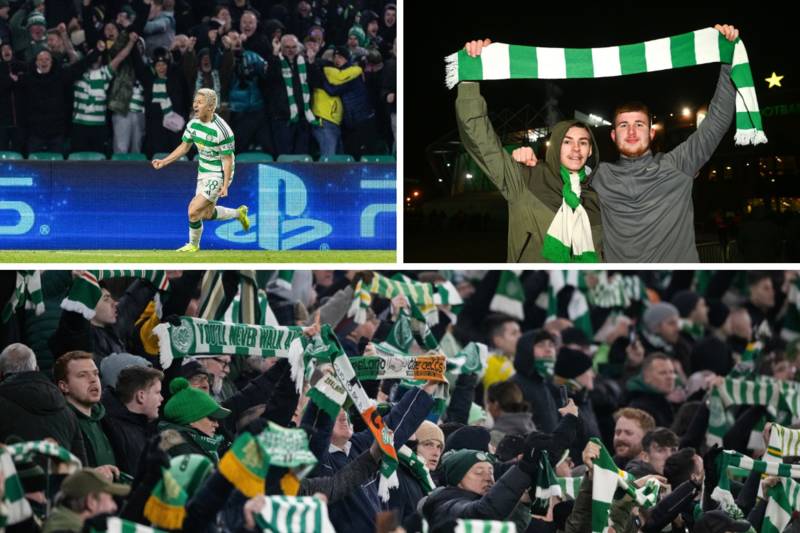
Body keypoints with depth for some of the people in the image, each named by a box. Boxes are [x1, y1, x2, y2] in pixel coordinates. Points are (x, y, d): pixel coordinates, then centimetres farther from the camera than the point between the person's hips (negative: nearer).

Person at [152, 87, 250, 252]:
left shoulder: (222, 130, -24)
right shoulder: (193, 124, -2)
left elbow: (228, 159, -19)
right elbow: (184, 146, 12)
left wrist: (225, 186, -22)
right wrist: (164, 161, 4)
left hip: (218, 175, -8)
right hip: (203, 173, 8)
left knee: (194, 211, -12)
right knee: (207, 214, 17)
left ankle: (193, 245, 11)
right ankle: (238, 213, 40)